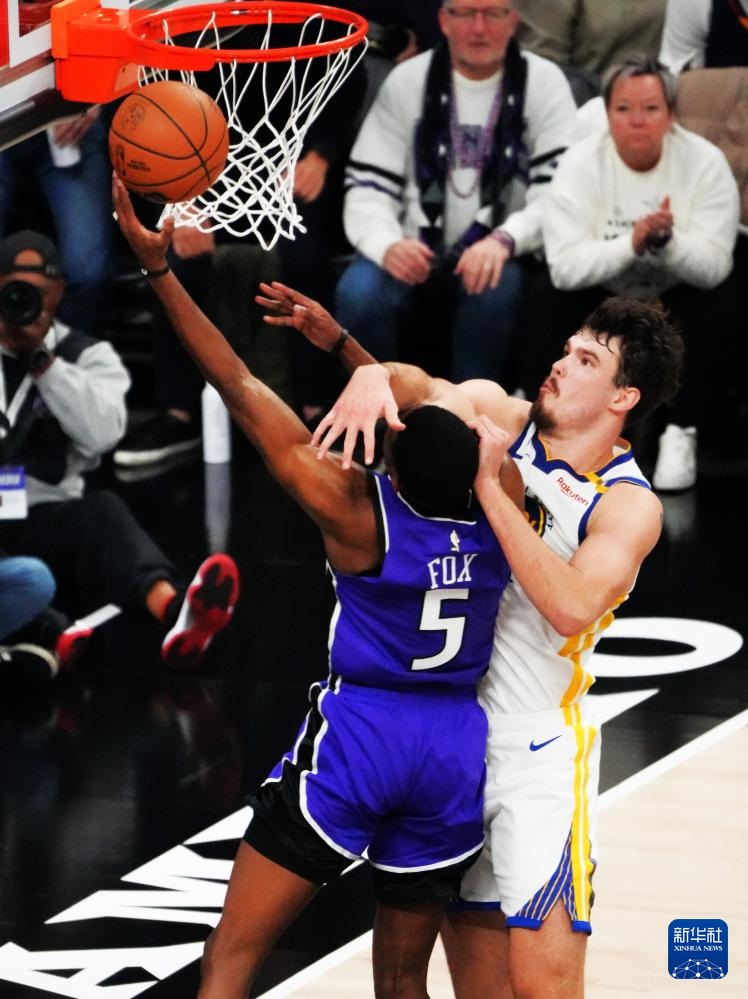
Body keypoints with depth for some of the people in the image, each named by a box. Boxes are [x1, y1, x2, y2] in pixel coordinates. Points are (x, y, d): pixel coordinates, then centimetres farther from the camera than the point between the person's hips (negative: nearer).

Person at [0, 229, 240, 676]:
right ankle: (51, 635, -61)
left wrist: (41, 359, -12)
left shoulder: (89, 357, 11)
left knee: (103, 512, -35)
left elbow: (101, 433, -8)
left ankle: (174, 610, -62)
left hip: (44, 525, 0)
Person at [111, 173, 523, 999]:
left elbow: (242, 391, -13)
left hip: (357, 736, -5)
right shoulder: (499, 506, -5)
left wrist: (158, 270, -10)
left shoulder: (359, 515, -15)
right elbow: (431, 405, 17)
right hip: (456, 747, 5)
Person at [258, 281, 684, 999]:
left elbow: (571, 607, -26)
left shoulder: (629, 505, -12)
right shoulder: (497, 416, 4)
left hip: (538, 751, -5)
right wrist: (369, 371, -26)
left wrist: (489, 485, -25)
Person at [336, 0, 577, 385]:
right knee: (358, 294, -30)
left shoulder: (544, 83, 0)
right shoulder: (407, 81, 3)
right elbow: (367, 186, 0)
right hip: (414, 252, 1)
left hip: (496, 256, -1)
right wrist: (388, 245, -24)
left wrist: (504, 240, -29)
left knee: (494, 288, -35)